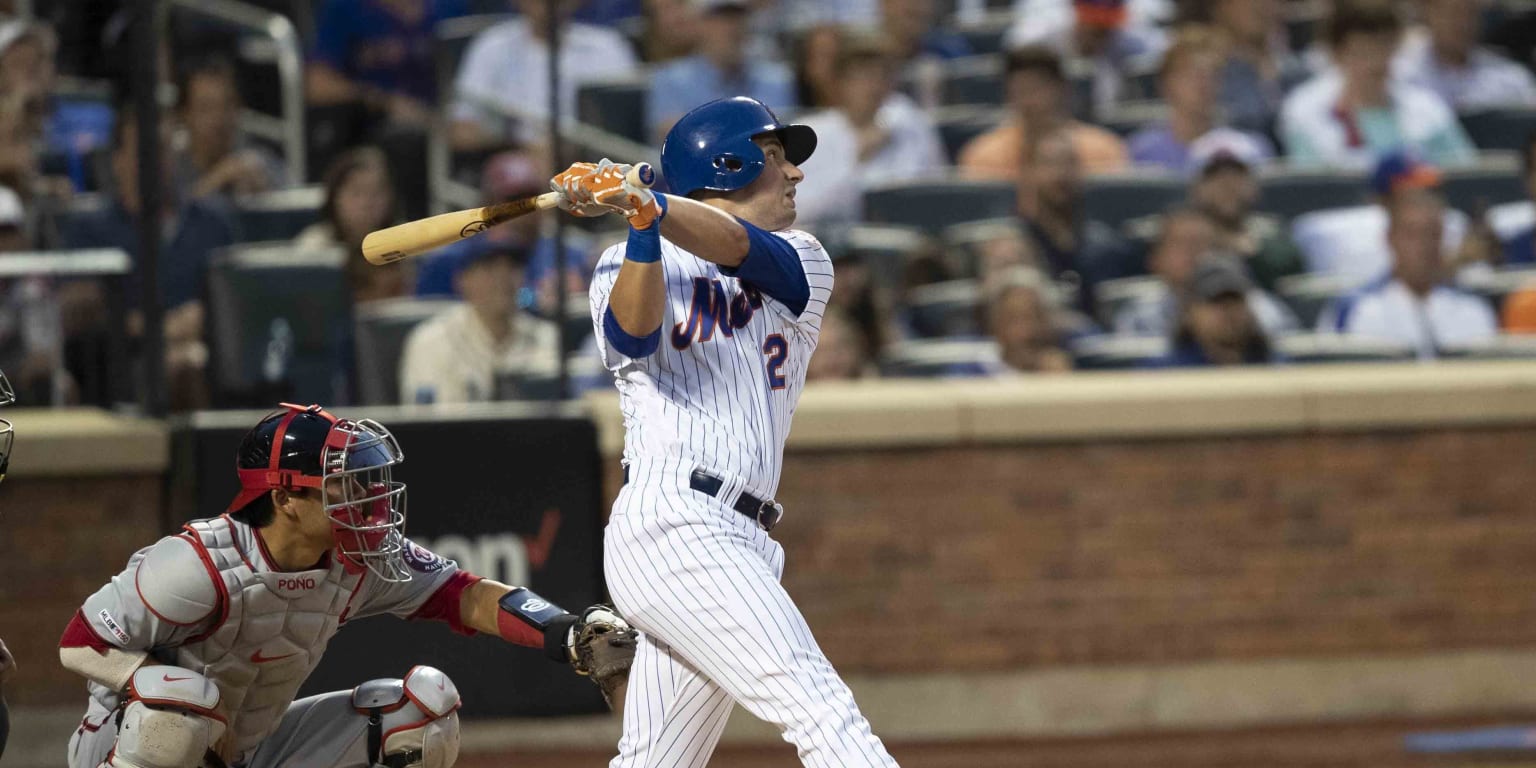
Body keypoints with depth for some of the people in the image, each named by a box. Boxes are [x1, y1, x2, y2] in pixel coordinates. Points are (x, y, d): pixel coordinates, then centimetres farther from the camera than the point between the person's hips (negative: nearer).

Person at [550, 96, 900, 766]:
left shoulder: (801, 263, 16)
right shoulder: (629, 264, 8)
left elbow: (734, 246, -7)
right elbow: (634, 332, -15)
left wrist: (645, 204, -26)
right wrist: (642, 228, -30)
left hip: (740, 546, 6)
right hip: (671, 527, -6)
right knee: (821, 709, -19)